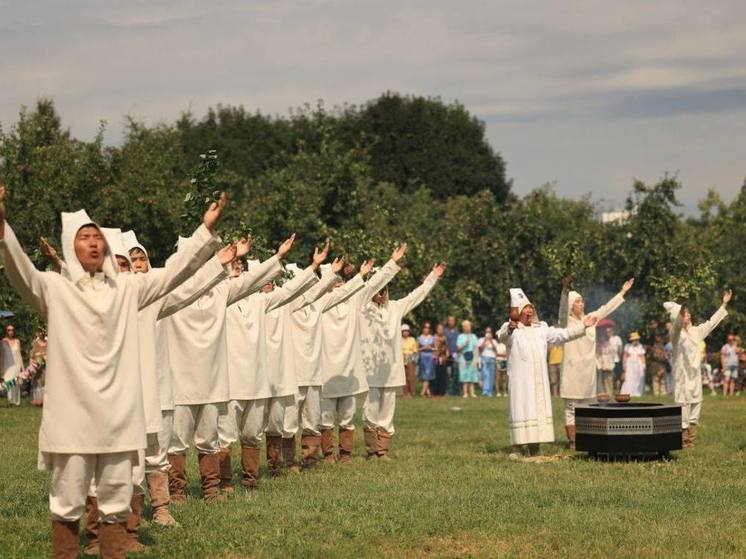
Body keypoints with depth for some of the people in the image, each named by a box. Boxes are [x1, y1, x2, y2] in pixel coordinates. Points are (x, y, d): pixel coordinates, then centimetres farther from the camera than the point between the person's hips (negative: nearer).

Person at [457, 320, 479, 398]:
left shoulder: (473, 336, 14)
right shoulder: (460, 337, 6)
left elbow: (476, 348, 12)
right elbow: (458, 348, 0)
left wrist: (475, 359, 3)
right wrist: (465, 344, -16)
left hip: (472, 358, 3)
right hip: (463, 358, -3)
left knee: (472, 376, -2)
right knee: (464, 375, -8)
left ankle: (472, 392, -3)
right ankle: (465, 393, -8)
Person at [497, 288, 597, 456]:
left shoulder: (541, 329, 17)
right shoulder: (511, 329, -4)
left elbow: (562, 334, 22)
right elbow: (502, 336, -26)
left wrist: (582, 326, 16)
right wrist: (509, 329, -50)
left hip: (539, 379, 6)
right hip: (520, 379, -6)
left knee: (538, 408, 3)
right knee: (522, 408, -10)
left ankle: (535, 446, 6)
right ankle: (522, 445, -12)